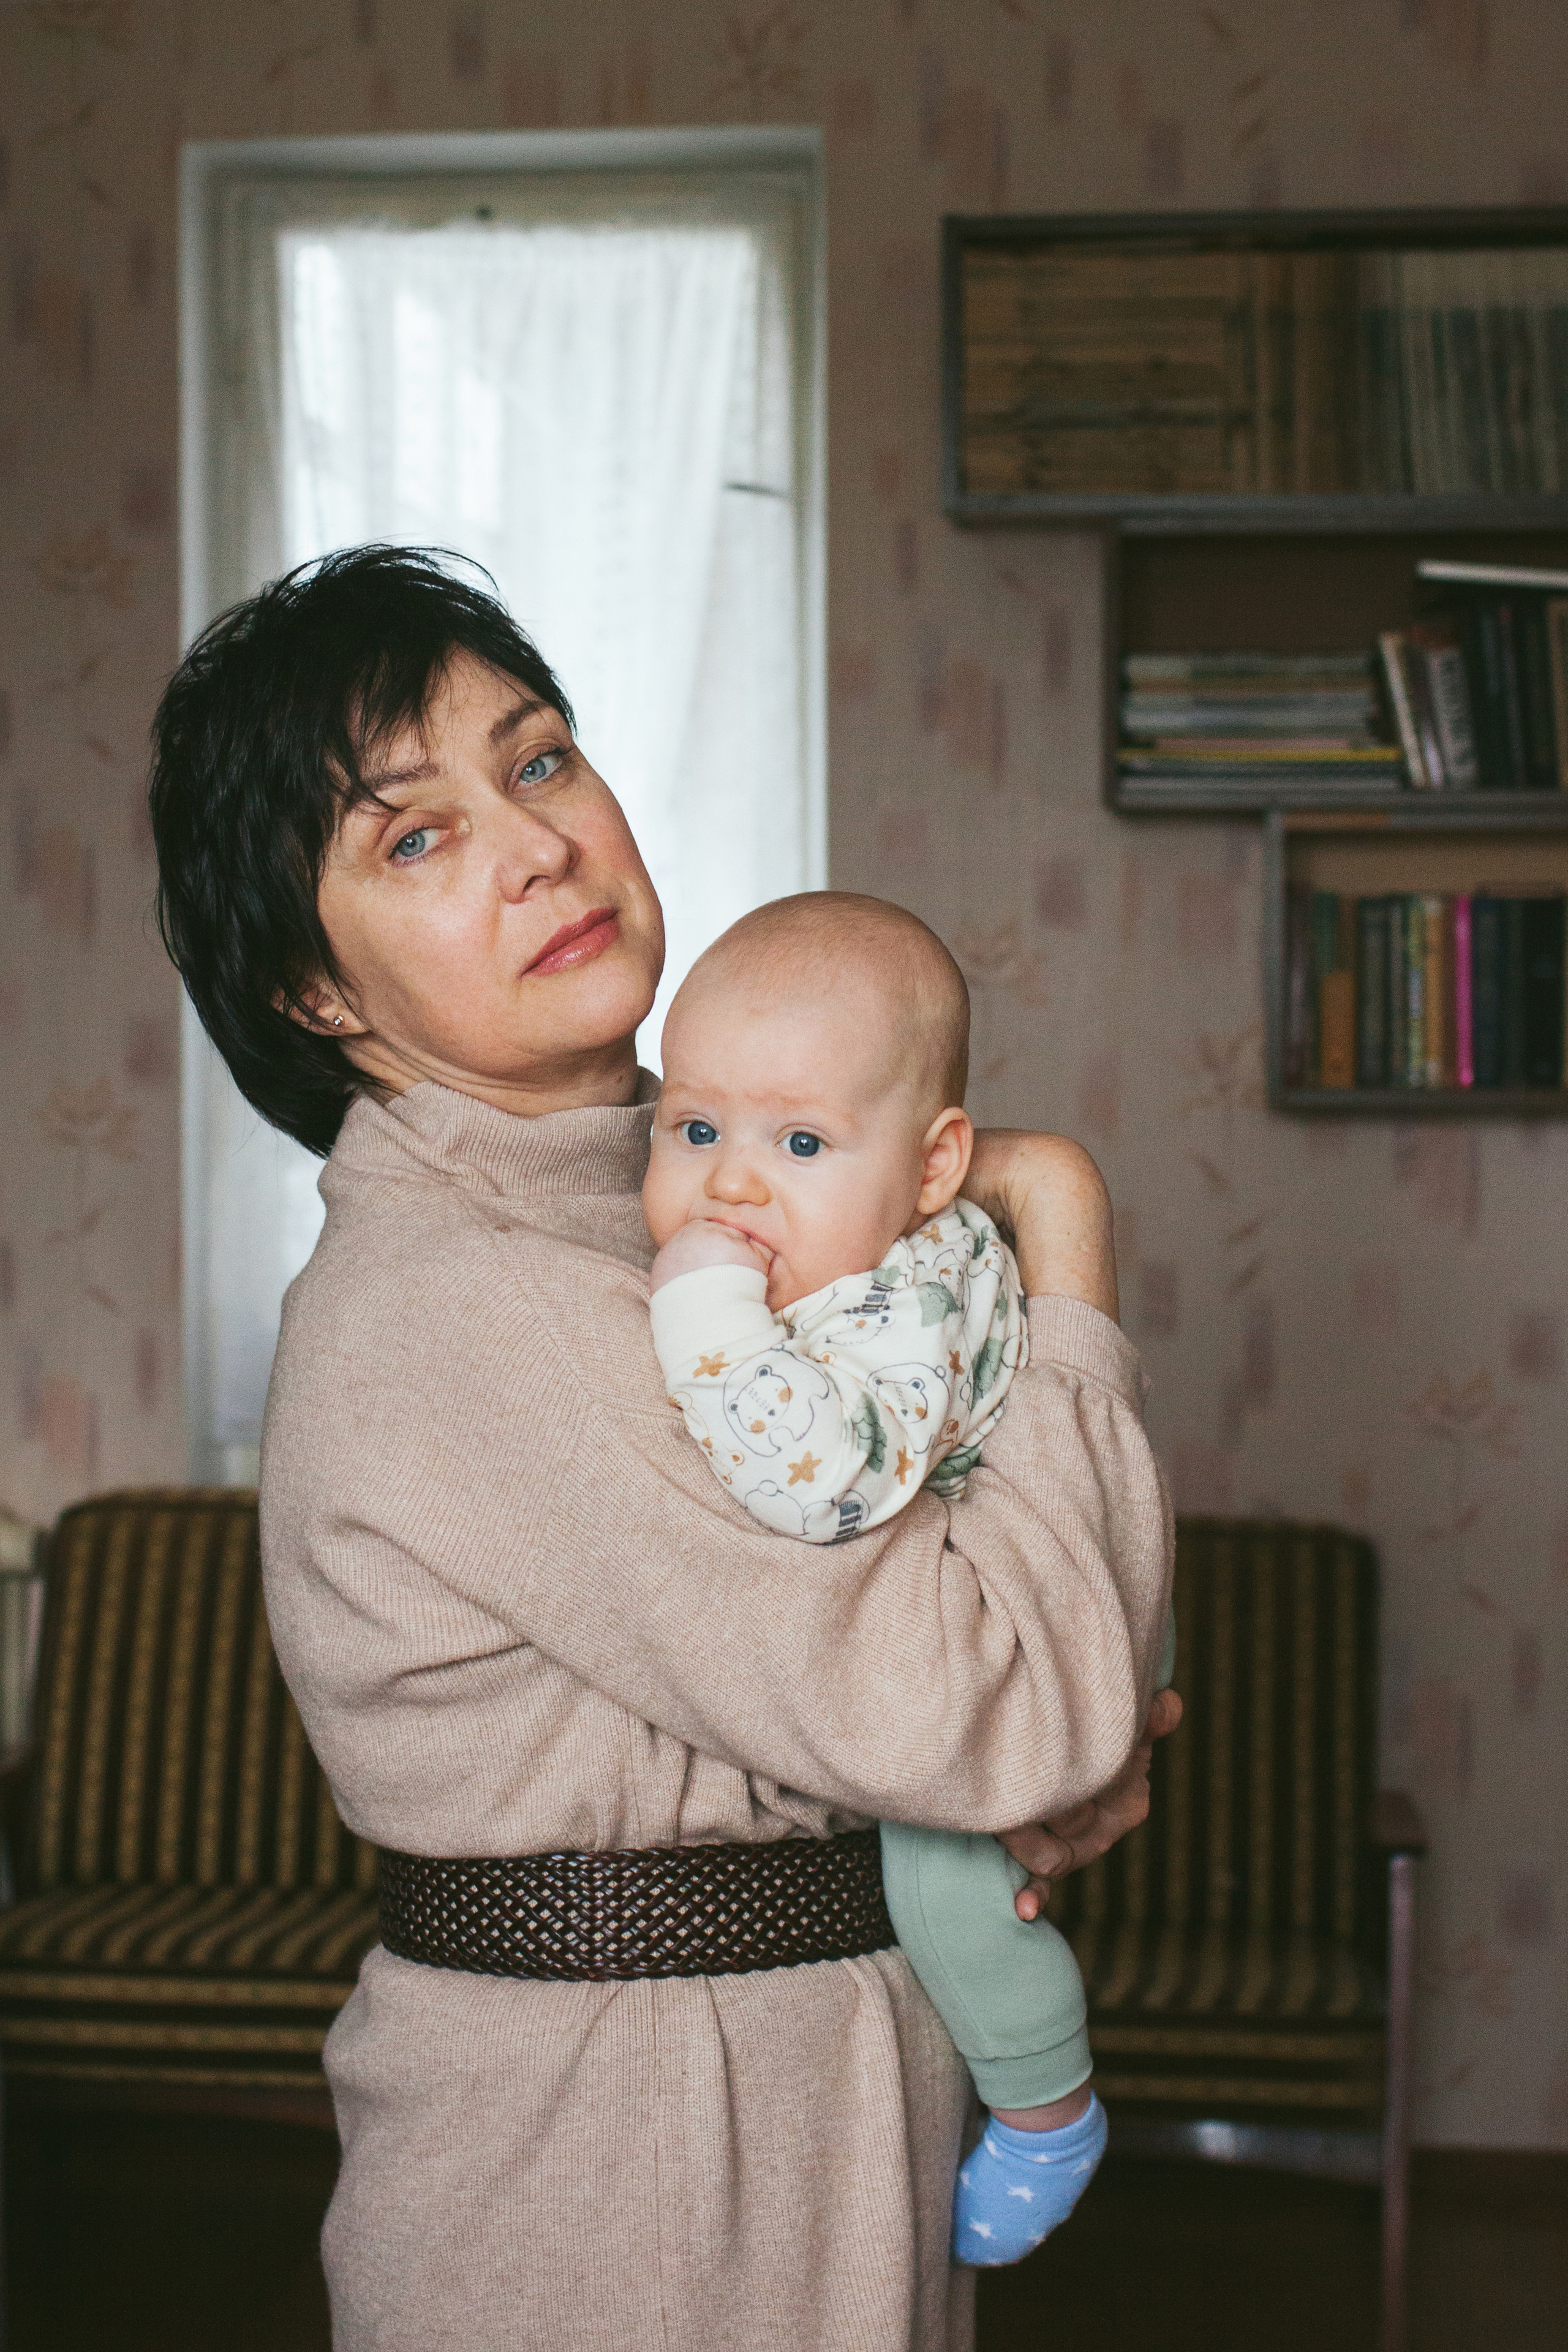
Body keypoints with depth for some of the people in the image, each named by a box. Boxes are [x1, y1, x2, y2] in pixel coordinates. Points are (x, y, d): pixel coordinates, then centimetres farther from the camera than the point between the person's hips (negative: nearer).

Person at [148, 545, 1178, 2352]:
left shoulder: (651, 1201, 6)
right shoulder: (463, 1314, -25)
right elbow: (996, 1711, -28)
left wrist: (1068, 1748, -7)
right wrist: (1063, 1239, -16)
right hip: (609, 2187, -9)